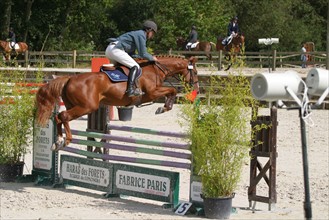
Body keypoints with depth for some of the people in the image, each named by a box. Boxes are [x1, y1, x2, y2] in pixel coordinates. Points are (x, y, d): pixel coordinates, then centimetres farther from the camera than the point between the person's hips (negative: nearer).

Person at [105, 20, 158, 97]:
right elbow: (143, 54, -9)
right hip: (116, 50, -11)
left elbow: (131, 54, 28)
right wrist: (152, 58, 8)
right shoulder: (141, 35, -3)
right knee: (136, 67, -12)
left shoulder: (136, 34, 26)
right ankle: (130, 89, -24)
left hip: (109, 50, 11)